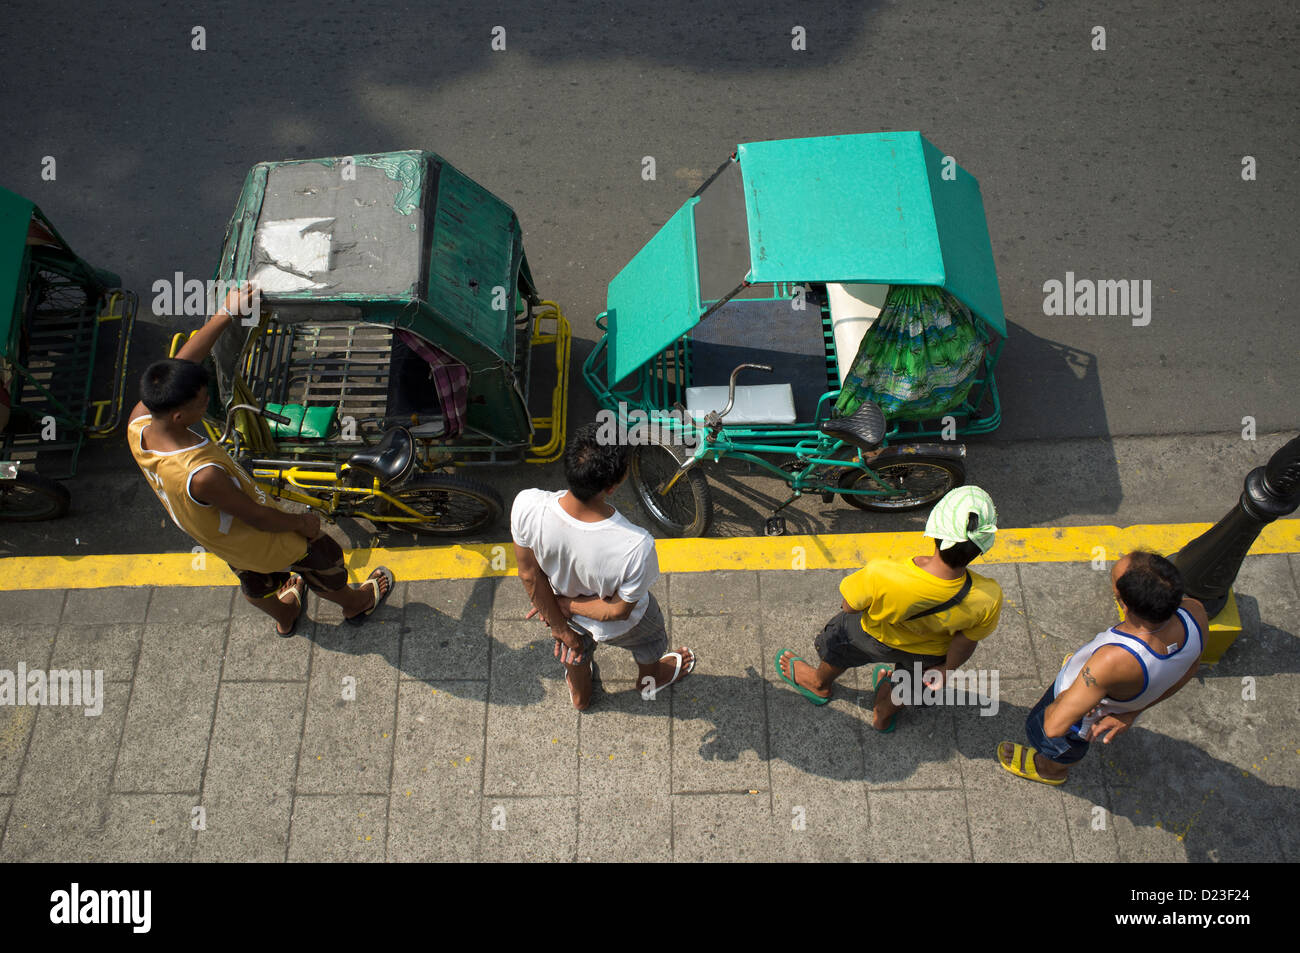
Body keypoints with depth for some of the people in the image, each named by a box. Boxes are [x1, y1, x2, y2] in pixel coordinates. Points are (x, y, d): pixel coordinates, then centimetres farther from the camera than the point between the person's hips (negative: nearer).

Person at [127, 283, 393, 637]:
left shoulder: (138, 423, -28)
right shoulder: (201, 475, -47)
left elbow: (181, 365, -16)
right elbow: (257, 518, -30)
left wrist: (225, 313, -15)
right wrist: (301, 521, -11)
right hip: (261, 541, -7)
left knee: (255, 583, 37)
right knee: (321, 560, 25)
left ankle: (284, 616, 70)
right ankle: (355, 603, 57)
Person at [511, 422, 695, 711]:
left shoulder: (526, 506, -37)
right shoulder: (636, 547, -46)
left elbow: (529, 574, -19)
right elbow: (619, 610, -27)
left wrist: (558, 626, -4)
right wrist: (566, 605, -12)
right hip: (618, 628, -2)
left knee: (576, 647, 39)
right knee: (650, 637, 35)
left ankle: (579, 694, 72)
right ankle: (649, 678, 70)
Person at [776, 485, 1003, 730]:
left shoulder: (880, 576, -46)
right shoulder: (988, 598, -38)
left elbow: (849, 606, -23)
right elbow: (967, 640, -16)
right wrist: (947, 669, 6)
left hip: (879, 638, -1)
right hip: (931, 653, 1)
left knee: (841, 638, 34)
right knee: (910, 682, 37)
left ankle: (820, 684, 65)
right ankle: (884, 715, 67)